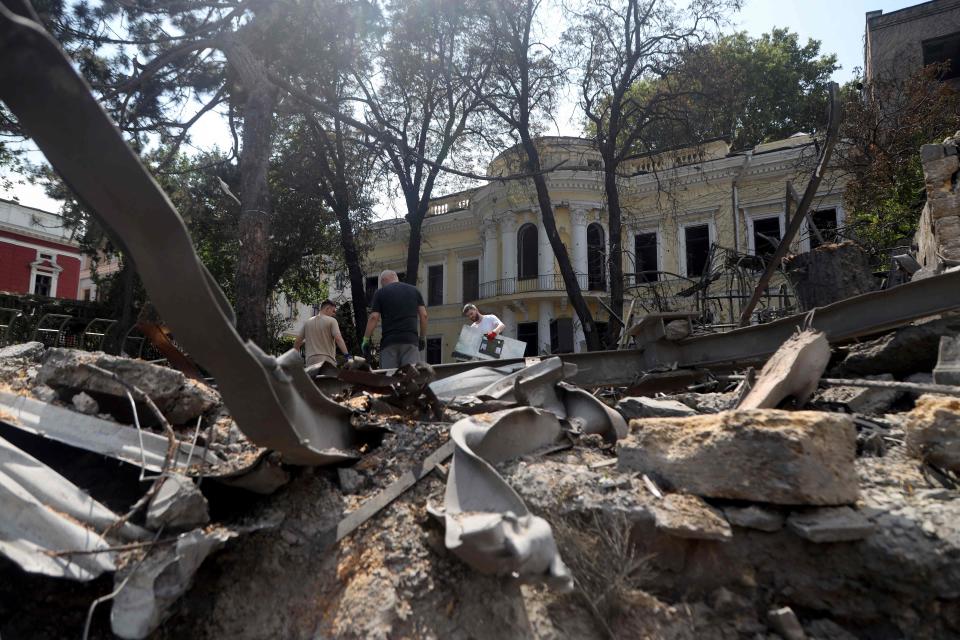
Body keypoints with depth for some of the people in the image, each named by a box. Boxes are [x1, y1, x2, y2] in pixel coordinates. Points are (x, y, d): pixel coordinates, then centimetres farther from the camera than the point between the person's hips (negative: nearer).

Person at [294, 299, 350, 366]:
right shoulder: (331, 321, -1)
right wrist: (347, 355, -20)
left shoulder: (307, 322, 15)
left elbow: (297, 341, 17)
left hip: (311, 361, 5)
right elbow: (338, 339, -14)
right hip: (328, 361, -5)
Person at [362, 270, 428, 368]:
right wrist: (422, 337, 17)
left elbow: (374, 317, -1)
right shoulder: (414, 290, 16)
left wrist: (366, 340, 3)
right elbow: (423, 315, 10)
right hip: (411, 340, 2)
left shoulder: (380, 292, 7)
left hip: (389, 341, -1)